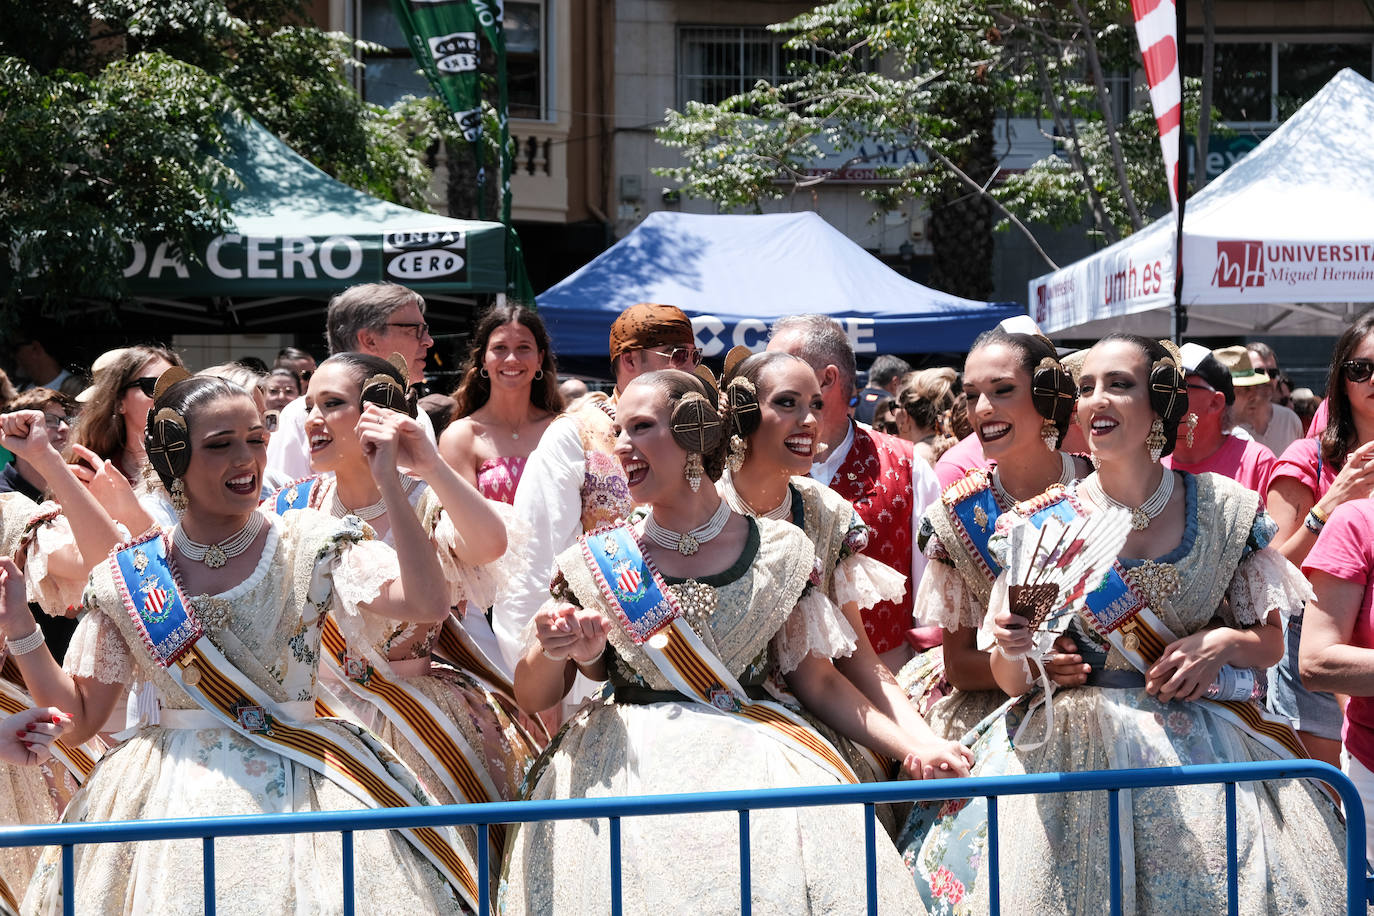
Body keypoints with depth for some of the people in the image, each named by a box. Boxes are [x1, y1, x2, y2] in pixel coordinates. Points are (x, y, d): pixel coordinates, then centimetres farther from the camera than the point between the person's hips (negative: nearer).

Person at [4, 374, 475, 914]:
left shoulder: (311, 546, 0)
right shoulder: (126, 578, 5)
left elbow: (427, 604, -13)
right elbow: (78, 716, 8)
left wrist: (389, 484, -15)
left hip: (298, 785, -1)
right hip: (170, 801, 1)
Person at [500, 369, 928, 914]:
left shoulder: (778, 554, 5)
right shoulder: (596, 564, 6)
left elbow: (817, 682, 11)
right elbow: (533, 697, 11)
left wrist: (911, 749, -1)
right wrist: (551, 650, -12)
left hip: (754, 760, 0)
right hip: (629, 767, 0)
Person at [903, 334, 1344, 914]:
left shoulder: (1227, 510, 3)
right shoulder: (1043, 524, 2)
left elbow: (1270, 645, 12)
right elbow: (1012, 681, 5)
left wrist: (1222, 643, -8)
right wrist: (1012, 650, -16)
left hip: (1203, 748, 1)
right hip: (1072, 751, 0)